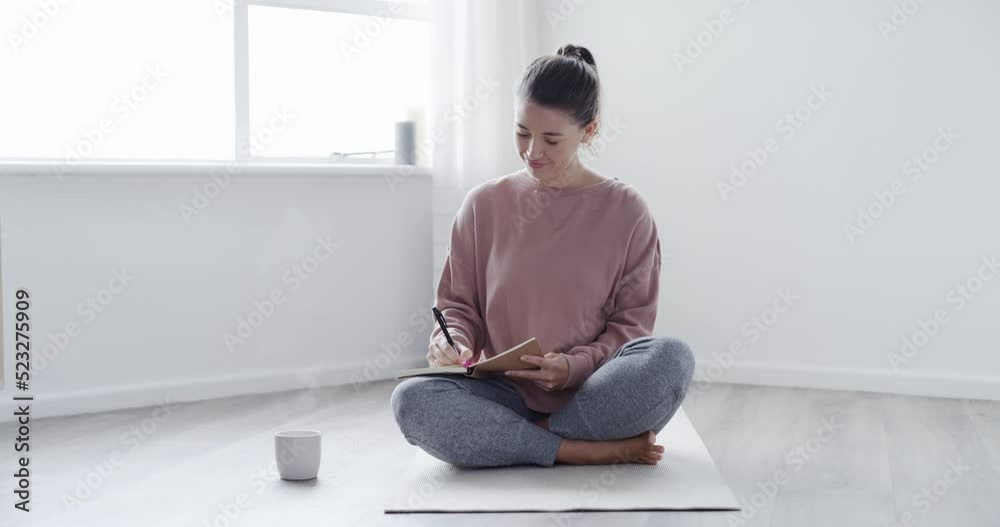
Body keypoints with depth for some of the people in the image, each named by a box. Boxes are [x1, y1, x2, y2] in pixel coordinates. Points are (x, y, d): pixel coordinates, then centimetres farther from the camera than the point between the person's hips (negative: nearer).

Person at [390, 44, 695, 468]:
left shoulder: (625, 210, 3)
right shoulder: (484, 205, 7)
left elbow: (632, 321, 3)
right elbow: (458, 304, 13)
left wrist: (574, 367, -16)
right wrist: (453, 340, -11)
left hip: (589, 396, -1)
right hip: (506, 396, 1)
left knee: (672, 357, -32)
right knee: (410, 400, -30)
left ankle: (535, 436, -17)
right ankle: (596, 451, -25)